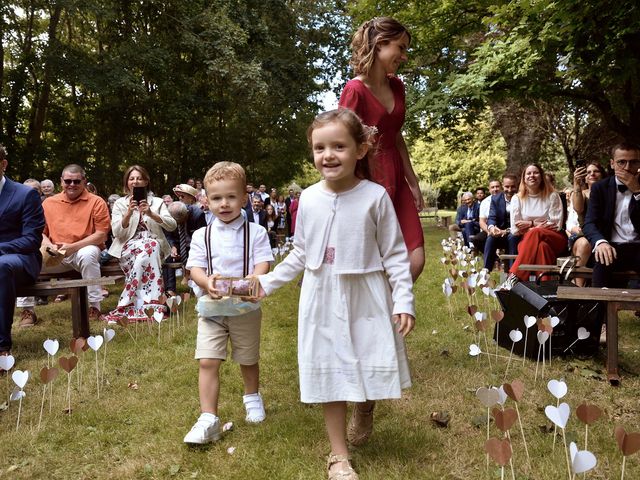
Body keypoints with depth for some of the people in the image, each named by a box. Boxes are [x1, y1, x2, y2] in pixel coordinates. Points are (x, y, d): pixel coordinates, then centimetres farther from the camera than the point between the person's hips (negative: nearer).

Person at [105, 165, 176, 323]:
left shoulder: (157, 202, 13)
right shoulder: (120, 203, 12)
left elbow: (172, 226, -2)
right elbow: (117, 233, -1)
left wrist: (151, 214, -17)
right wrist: (129, 213, -16)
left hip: (155, 246, 1)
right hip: (129, 247, -1)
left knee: (151, 246, -36)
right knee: (147, 248, -35)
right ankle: (150, 304, -37)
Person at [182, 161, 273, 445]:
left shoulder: (255, 232, -3)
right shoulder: (202, 236, 2)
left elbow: (263, 264, -11)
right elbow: (195, 268, -4)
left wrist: (251, 280, -32)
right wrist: (207, 281, -26)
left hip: (245, 307, 0)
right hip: (211, 307, 1)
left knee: (248, 359, 17)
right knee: (208, 362, -9)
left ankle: (252, 396, 45)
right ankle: (208, 419, -2)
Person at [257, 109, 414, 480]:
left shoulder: (375, 196, -10)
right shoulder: (309, 199, -1)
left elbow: (395, 255, -6)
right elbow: (300, 255, 9)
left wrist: (404, 300, -12)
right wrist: (267, 282, 6)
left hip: (366, 300, -2)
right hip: (322, 300, 2)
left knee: (373, 368, 4)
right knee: (330, 373, 7)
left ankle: (365, 410, 42)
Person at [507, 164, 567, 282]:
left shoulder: (552, 196, 5)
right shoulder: (517, 198, 7)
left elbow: (556, 225, -1)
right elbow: (515, 229, 1)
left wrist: (531, 224, -5)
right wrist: (537, 225, -8)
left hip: (555, 240, 0)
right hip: (527, 241, 1)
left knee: (535, 233, -36)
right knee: (542, 246, -37)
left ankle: (513, 277, -43)